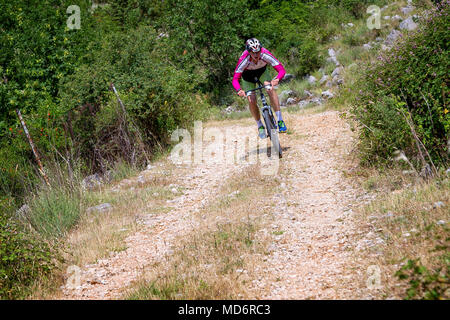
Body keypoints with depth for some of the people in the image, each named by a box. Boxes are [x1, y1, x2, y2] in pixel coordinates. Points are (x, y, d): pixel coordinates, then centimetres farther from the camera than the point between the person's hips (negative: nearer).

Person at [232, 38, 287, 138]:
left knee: (270, 90, -26)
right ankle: (260, 126, 7)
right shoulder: (244, 60, -38)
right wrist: (239, 90, -59)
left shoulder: (265, 55, -37)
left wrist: (276, 80, -60)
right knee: (251, 101, -14)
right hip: (248, 75, -1)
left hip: (262, 71, 1)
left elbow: (282, 70, -39)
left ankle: (280, 120, -22)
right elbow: (235, 79, -39)